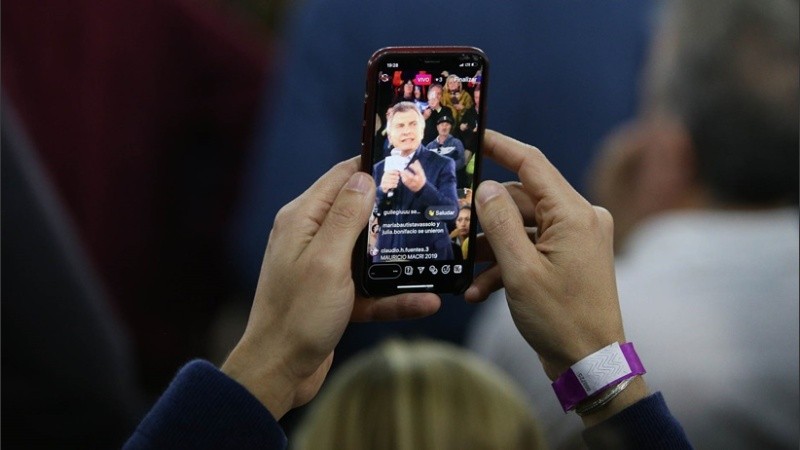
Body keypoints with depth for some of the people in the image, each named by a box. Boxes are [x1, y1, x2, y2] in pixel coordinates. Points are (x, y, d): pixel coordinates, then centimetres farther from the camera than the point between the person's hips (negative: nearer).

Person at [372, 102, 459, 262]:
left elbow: (452, 212, -13)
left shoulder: (442, 164, -2)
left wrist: (422, 187, -28)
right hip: (387, 256, 3)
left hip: (430, 255, -3)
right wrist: (382, 190, -15)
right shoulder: (379, 169, 8)